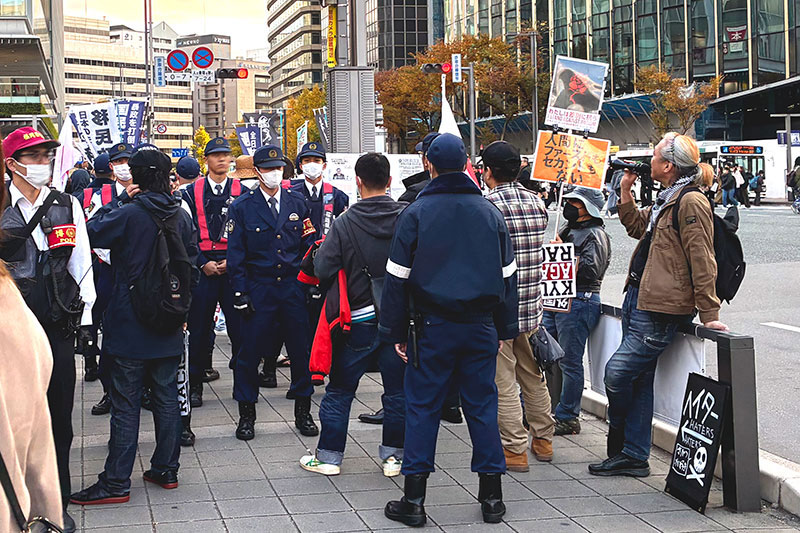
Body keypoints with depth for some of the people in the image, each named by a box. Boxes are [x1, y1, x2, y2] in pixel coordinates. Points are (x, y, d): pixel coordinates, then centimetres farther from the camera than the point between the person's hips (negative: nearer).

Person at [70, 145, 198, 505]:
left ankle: (116, 482, 2)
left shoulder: (129, 214, -15)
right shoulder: (181, 216, 3)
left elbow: (92, 232, -5)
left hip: (129, 325, -5)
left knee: (126, 404, -2)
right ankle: (166, 470, 20)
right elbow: (192, 261, 11)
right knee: (166, 398, 13)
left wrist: (121, 200, -2)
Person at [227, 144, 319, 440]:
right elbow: (236, 254, 0)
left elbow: (308, 244, 13)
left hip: (293, 286, 2)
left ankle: (303, 412, 18)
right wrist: (240, 292, -6)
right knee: (249, 352, -1)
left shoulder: (297, 202, 8)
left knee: (302, 349, 4)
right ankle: (246, 415, 13)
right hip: (258, 290, -2)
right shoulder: (242, 206, 0)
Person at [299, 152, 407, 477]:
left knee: (339, 389, 10)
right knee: (397, 389, 12)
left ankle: (328, 456, 16)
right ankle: (393, 454, 16)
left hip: (359, 317, -1)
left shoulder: (345, 222, -11)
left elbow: (323, 270, -12)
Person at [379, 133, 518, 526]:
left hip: (432, 327, -3)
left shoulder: (416, 213, -5)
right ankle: (492, 497, 13)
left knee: (422, 408, 3)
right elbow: (507, 276, 11)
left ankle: (414, 500, 5)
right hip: (481, 327, 3)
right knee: (482, 407, 9)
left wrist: (395, 332, 1)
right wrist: (505, 329, 17)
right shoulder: (490, 212, 6)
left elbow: (397, 277, -5)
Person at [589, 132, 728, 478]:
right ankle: (634, 456, 17)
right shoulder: (667, 200, 16)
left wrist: (709, 313, -19)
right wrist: (626, 189, 21)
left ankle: (619, 445, 12)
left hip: (660, 310, -10)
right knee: (639, 379, 11)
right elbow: (636, 227, 33)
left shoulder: (691, 202, -15)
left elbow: (702, 261, -18)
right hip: (638, 300, 10)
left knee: (617, 372, -9)